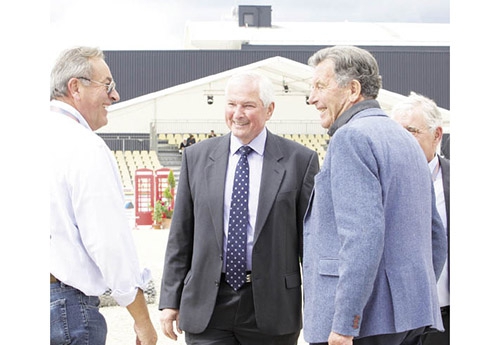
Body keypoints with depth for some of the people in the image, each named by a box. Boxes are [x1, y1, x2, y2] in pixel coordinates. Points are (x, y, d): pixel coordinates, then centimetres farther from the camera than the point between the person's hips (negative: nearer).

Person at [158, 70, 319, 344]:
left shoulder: (299, 160, -1)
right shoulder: (196, 157, 7)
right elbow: (180, 236, 9)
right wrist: (170, 300, 6)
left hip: (271, 308, -1)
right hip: (207, 309, 1)